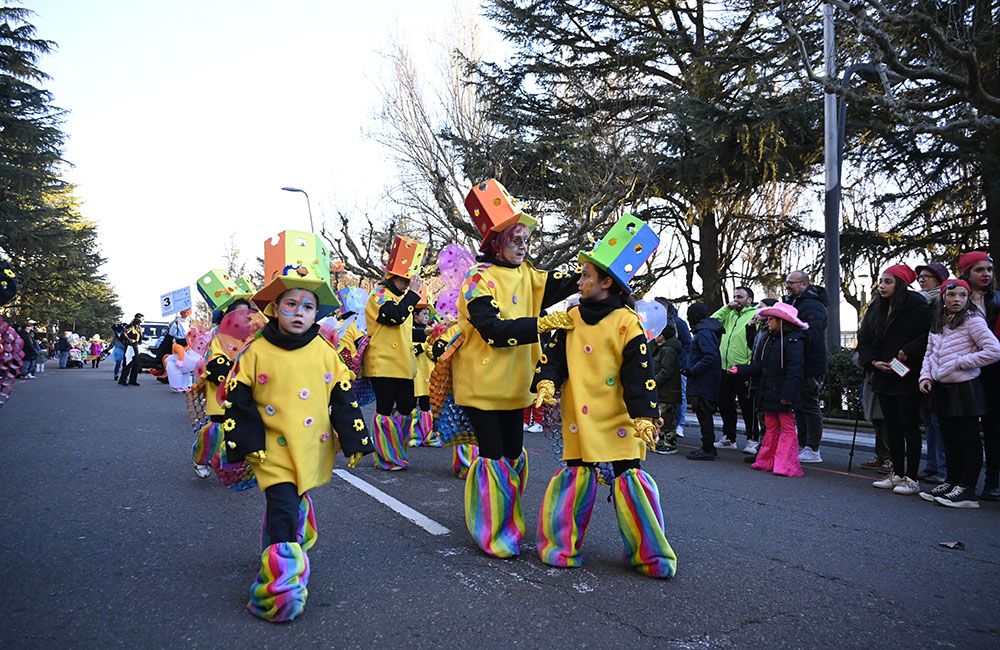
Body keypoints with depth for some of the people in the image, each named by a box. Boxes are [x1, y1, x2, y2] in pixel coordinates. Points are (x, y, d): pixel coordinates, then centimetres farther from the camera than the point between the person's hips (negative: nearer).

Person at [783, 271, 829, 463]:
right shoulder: (793, 302, 18)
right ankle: (803, 446, 23)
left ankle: (813, 450, 3)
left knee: (809, 406, -4)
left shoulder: (812, 306, -15)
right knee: (799, 406, 14)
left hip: (810, 366, -10)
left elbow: (810, 335, -26)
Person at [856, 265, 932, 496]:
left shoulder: (916, 306, -10)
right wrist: (873, 361, -3)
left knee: (909, 427, -1)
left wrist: (907, 353, -18)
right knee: (892, 428, 12)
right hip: (884, 377, 7)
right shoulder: (876, 308, 11)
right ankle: (897, 474, 21)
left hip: (908, 377, -7)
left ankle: (912, 479, 6)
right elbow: (864, 339, 11)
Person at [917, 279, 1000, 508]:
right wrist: (925, 376, 2)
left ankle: (967, 490, 6)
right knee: (949, 438, 15)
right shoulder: (937, 323, 11)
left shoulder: (972, 320, -10)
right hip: (941, 388, 7)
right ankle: (951, 481, 26)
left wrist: (960, 363, -14)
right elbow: (929, 354, 16)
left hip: (965, 388, -7)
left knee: (968, 439, 1)